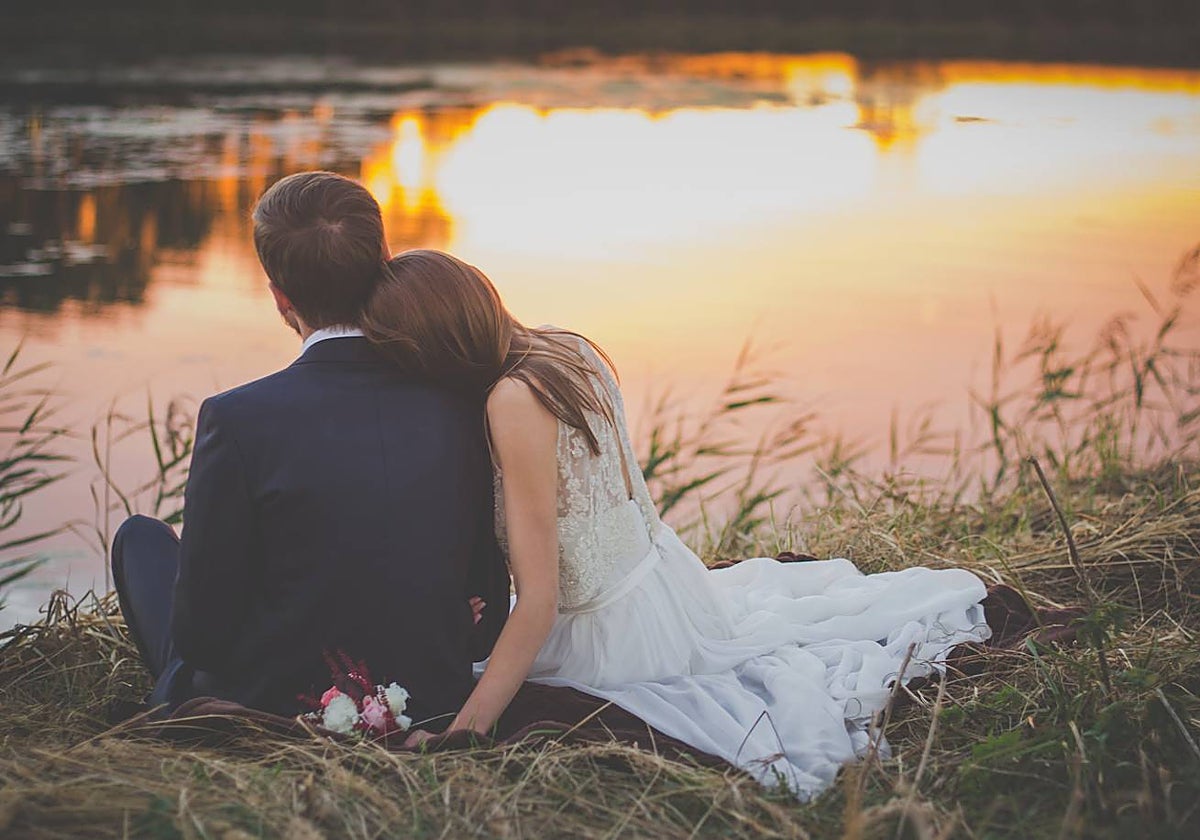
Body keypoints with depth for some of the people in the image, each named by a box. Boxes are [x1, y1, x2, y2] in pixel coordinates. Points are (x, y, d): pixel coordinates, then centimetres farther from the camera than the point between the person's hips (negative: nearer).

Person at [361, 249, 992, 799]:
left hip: (605, 633, -8)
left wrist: (462, 730, -30)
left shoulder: (515, 400, -33)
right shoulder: (571, 347, -7)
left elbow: (539, 605, -31)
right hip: (652, 565, 9)